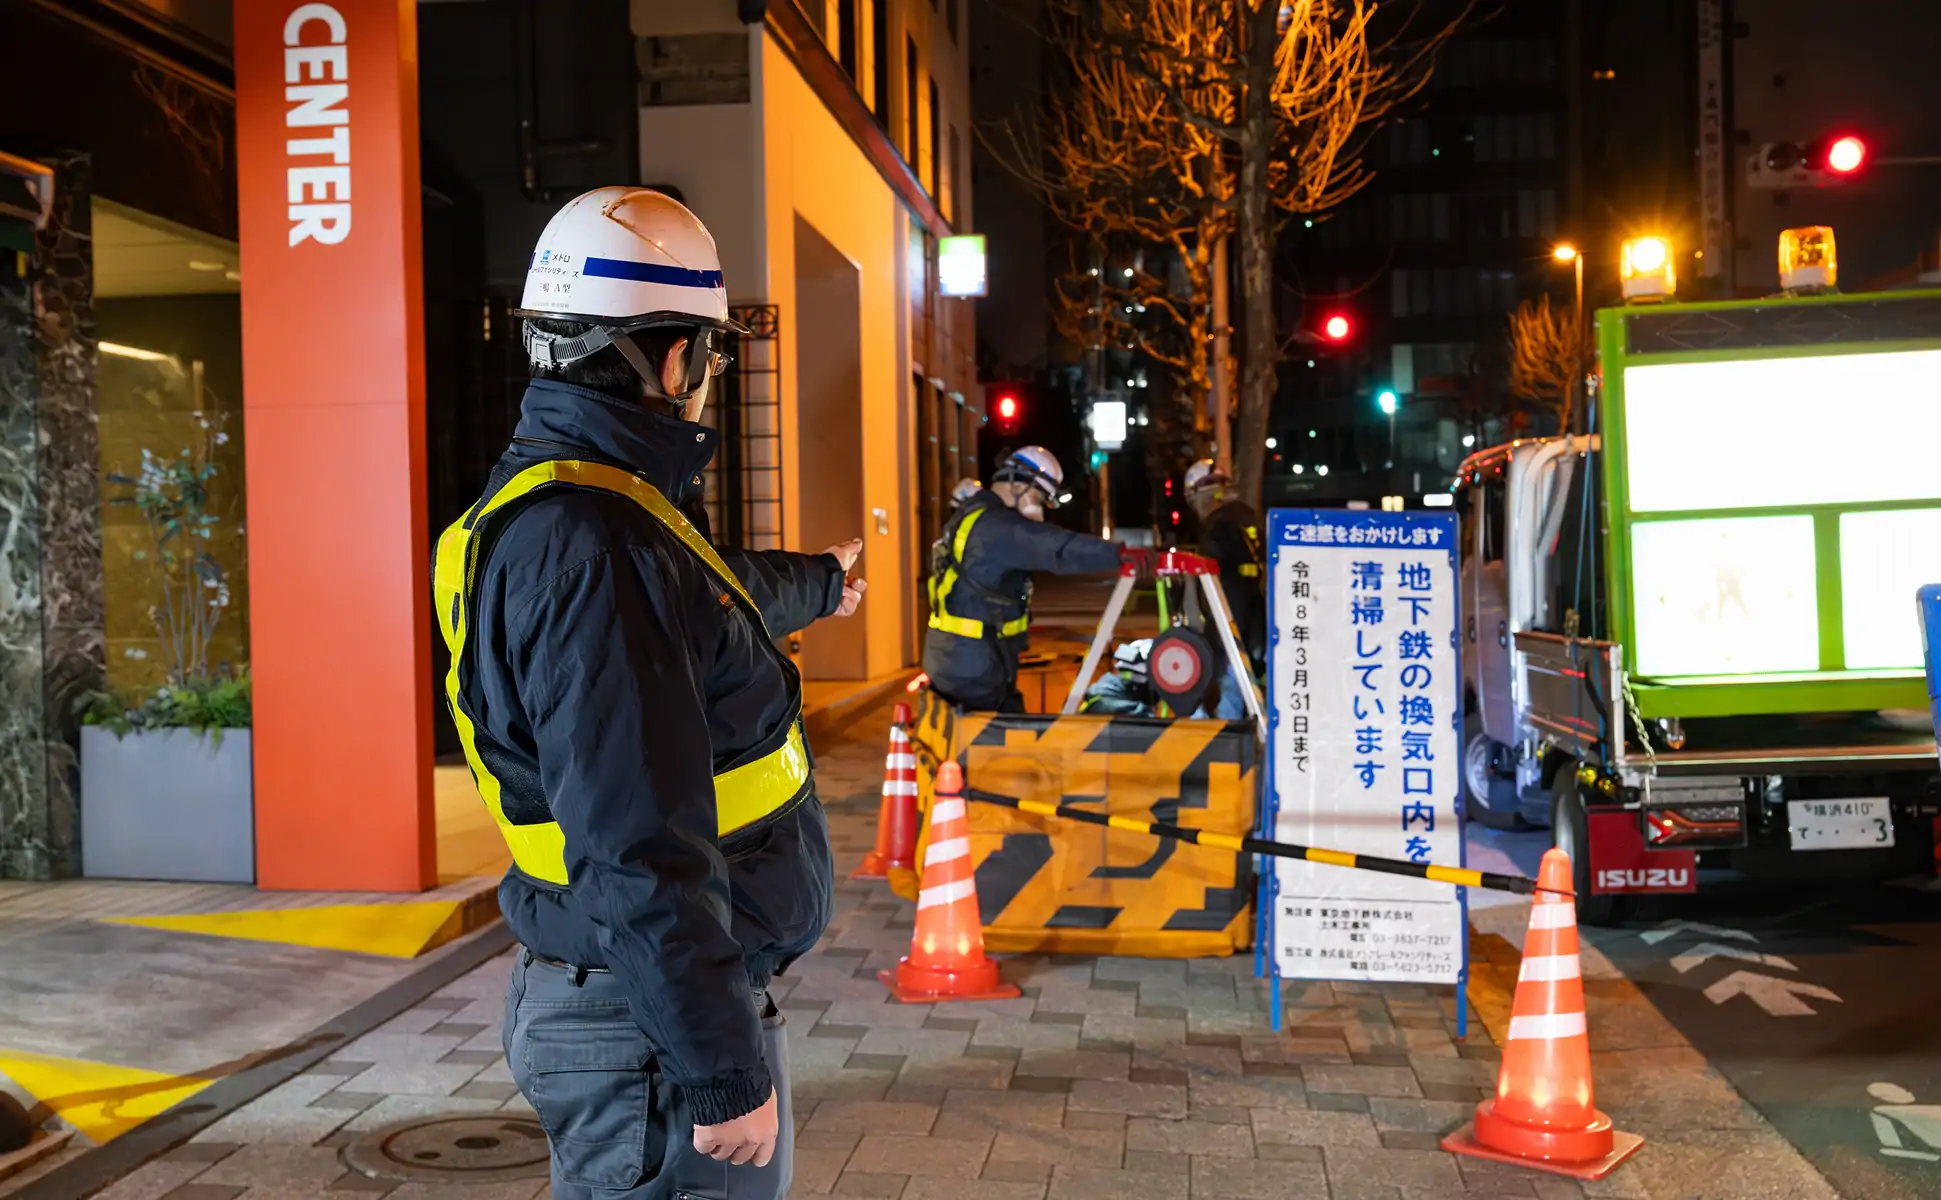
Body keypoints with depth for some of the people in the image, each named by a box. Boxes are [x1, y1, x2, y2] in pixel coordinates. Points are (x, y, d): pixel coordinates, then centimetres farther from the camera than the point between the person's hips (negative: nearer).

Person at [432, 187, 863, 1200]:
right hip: (655, 1036, -10)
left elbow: (718, 588, 32)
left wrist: (819, 581, 50)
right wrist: (726, 1073, -24)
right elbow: (637, 856, -29)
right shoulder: (589, 550, -25)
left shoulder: (581, 504, 9)